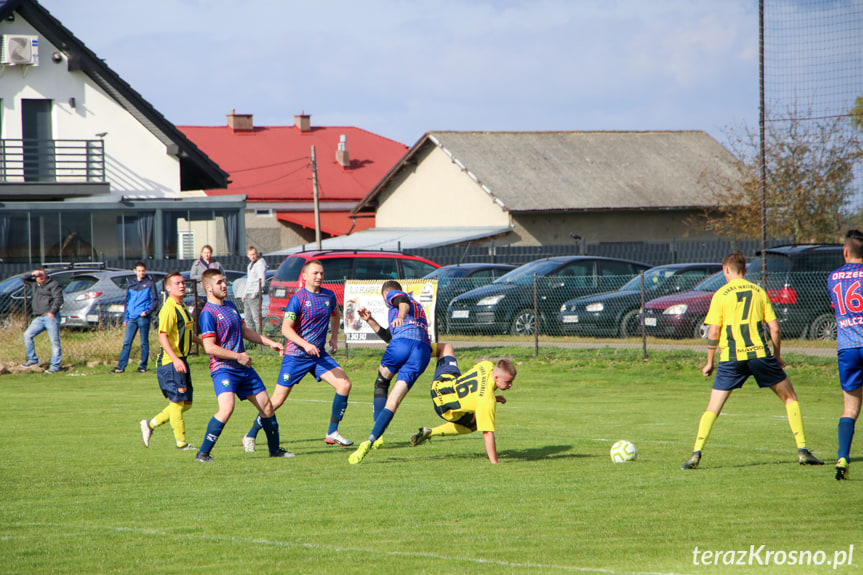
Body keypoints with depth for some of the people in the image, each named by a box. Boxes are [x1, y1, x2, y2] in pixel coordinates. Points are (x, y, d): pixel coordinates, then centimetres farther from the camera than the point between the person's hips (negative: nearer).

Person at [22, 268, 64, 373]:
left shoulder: (53, 285, 0)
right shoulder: (35, 284, 22)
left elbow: (58, 299, -10)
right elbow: (24, 279, 32)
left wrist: (52, 311, -19)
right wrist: (32, 274, 13)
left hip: (50, 317, -8)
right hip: (39, 318, 8)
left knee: (54, 341, -7)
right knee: (27, 335, -2)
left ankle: (55, 366, -6)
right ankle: (32, 359, 5)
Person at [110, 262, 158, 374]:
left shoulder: (150, 284, 3)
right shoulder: (131, 284, 15)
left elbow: (155, 300, 1)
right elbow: (127, 302, 18)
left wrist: (147, 312, -12)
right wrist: (125, 318, 12)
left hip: (143, 318, -4)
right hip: (132, 318, 4)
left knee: (144, 342, 1)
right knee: (126, 342, -1)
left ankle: (143, 366, 7)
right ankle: (121, 366, -2)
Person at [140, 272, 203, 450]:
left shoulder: (182, 307, 16)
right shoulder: (169, 309, -15)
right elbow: (162, 336, -23)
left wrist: (203, 342, 29)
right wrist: (175, 359, -31)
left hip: (181, 361, 10)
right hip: (170, 362, -10)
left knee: (186, 403, 12)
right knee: (177, 402, -3)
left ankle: (151, 424, 22)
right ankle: (181, 442, 5)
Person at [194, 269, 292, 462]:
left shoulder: (230, 306, 15)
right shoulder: (208, 313, -13)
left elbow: (244, 331, 28)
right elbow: (210, 347, -19)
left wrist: (270, 343, 22)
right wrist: (237, 356, -17)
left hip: (243, 367, 8)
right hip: (223, 368, -8)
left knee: (266, 406, 9)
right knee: (227, 408, -27)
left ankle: (275, 449, 26)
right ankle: (203, 453, -20)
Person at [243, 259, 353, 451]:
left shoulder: (329, 296, 6)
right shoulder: (298, 298, -13)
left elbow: (335, 315, 29)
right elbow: (286, 328, -19)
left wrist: (334, 336, 15)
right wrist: (305, 345, -31)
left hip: (319, 355, 5)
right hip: (296, 356, -5)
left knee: (344, 384, -12)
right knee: (278, 399, -3)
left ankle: (332, 433, -3)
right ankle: (250, 436, 13)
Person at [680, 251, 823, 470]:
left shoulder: (720, 295, 4)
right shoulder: (758, 292, 10)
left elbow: (713, 332, -1)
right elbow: (774, 328, 6)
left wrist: (710, 362, 8)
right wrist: (777, 356, 18)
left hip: (731, 358, -1)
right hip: (759, 353, 1)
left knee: (713, 408, 6)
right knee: (790, 397, 14)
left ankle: (696, 454, -6)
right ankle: (802, 450, 7)